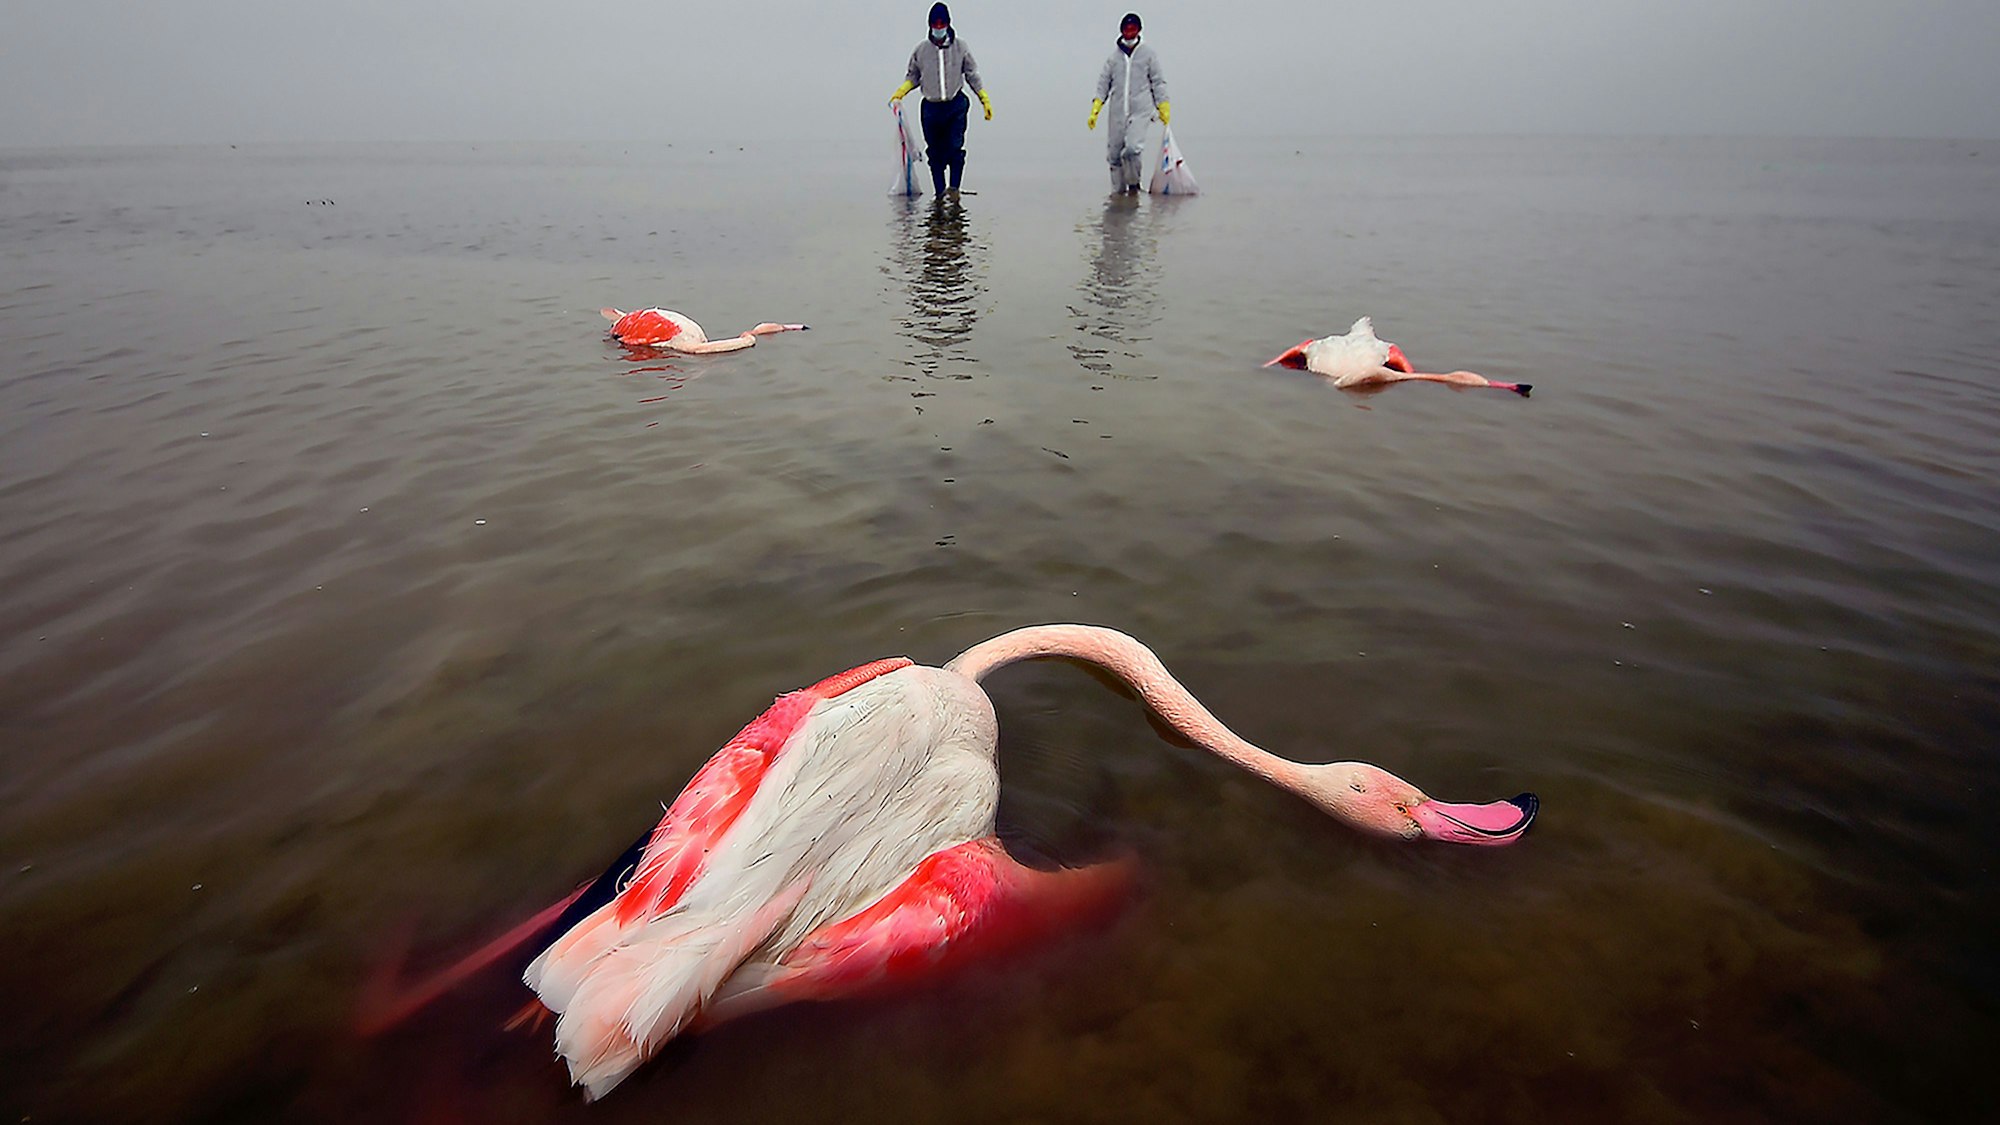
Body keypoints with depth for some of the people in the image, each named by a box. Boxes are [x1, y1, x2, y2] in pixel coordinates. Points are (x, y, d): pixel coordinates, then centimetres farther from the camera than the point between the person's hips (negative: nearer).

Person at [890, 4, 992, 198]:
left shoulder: (960, 47, 3)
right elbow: (913, 77, 15)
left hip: (956, 106, -1)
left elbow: (972, 75, 9)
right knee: (935, 153, 4)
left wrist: (985, 100, 4)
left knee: (955, 149, -13)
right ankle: (939, 193, 11)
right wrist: (899, 93, -1)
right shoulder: (921, 50, 5)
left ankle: (954, 189, -5)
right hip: (931, 108, 1)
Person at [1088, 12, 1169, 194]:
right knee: (1113, 154, 2)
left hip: (1140, 111, -3)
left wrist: (1164, 109, 1)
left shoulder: (1148, 54, 6)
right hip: (1117, 113, 3)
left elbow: (1158, 82, 8)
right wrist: (1094, 111, 3)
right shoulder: (1114, 57, 12)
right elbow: (1103, 85, 12)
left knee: (1132, 149, -21)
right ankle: (1118, 190, 15)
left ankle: (1134, 183, 1)